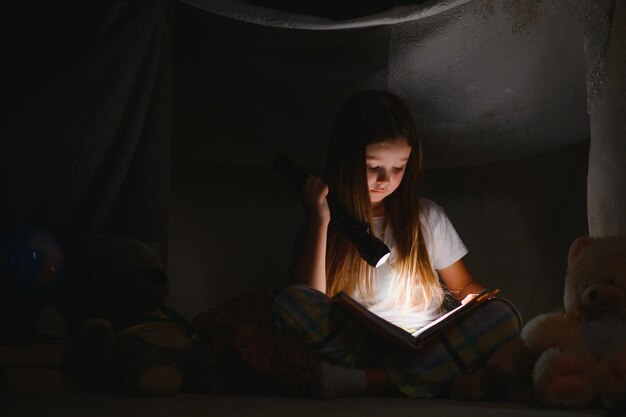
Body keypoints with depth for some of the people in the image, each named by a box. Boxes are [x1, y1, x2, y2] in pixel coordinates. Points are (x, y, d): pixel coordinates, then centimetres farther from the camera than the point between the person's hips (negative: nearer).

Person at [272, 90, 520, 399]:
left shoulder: (427, 218, 11)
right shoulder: (324, 227, 7)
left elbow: (464, 286, 19)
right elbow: (311, 311, -6)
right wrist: (319, 222, -8)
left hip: (424, 347, 2)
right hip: (355, 346, -2)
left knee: (504, 316, -26)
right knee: (289, 303, -27)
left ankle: (369, 382, -33)